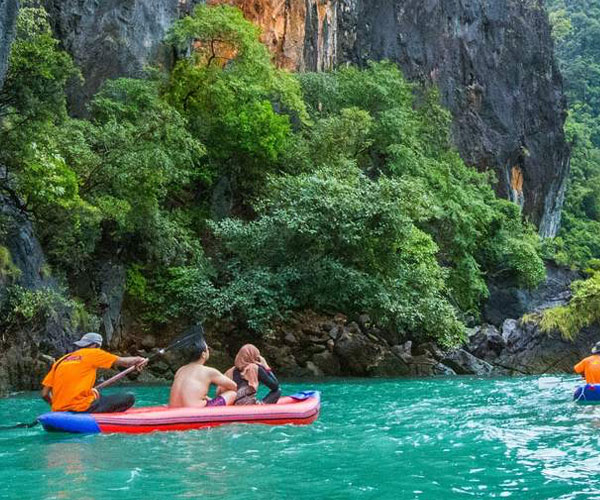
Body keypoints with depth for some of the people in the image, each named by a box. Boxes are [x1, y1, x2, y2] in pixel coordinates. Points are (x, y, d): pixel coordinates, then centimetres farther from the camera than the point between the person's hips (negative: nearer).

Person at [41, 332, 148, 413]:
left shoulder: (60, 361, 17)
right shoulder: (92, 353, 3)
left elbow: (44, 394, 12)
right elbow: (123, 362, 10)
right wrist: (138, 359, 29)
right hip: (82, 407, -7)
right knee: (129, 397, -4)